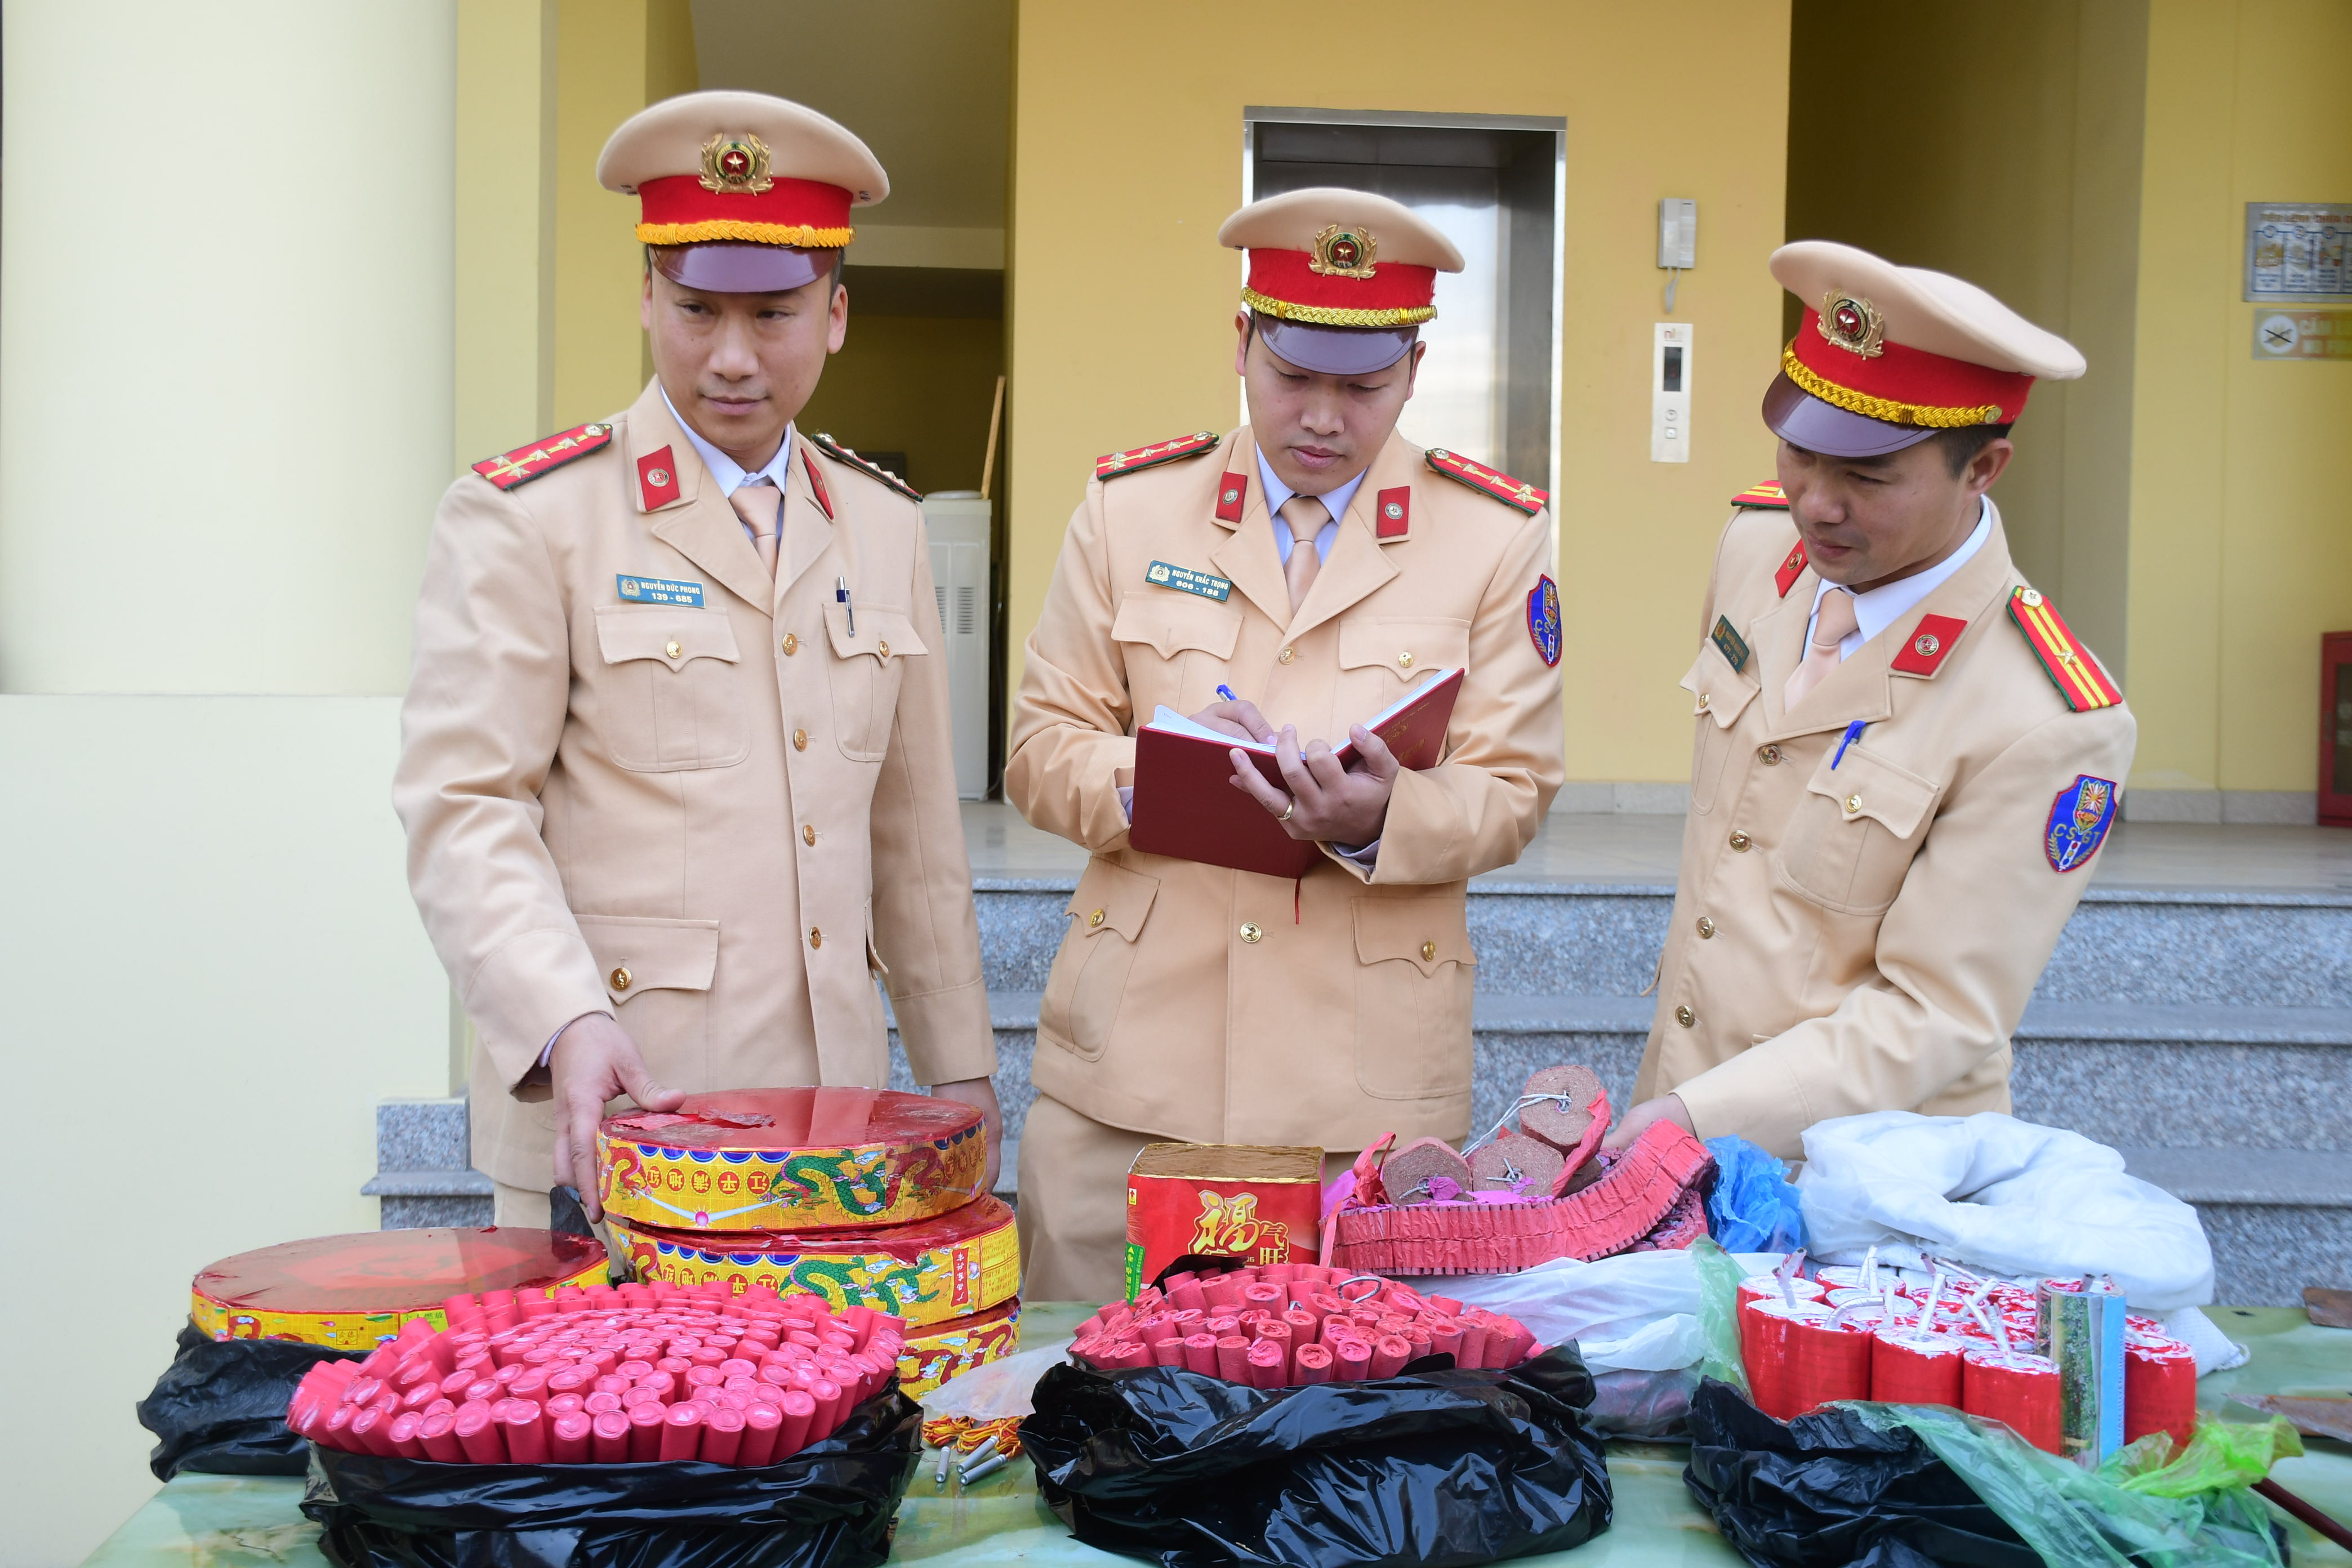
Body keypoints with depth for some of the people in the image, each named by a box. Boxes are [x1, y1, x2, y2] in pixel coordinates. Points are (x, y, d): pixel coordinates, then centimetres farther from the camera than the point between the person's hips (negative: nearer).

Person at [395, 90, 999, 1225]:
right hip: (606, 1125, -4)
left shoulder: (884, 528, 11)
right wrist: (565, 1025, -25)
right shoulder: (522, 519, -5)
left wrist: (959, 1069, 14)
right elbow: (462, 810, -11)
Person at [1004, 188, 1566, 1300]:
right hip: (1132, 1058, 1)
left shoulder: (1497, 538, 5)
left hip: (1369, 1081, -1)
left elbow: (1512, 794, 3)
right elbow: (1040, 751, 8)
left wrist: (1381, 819, -18)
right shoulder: (1128, 510, 9)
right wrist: (1147, 779, -14)